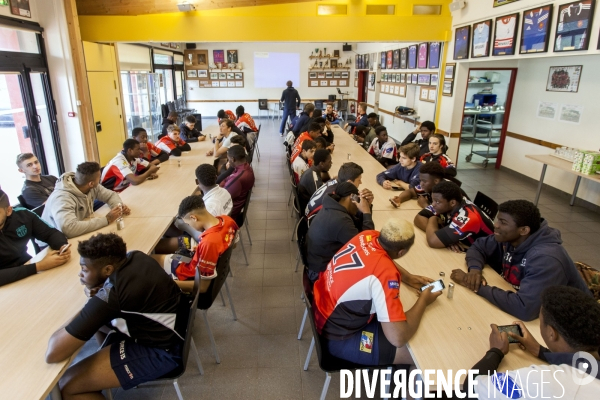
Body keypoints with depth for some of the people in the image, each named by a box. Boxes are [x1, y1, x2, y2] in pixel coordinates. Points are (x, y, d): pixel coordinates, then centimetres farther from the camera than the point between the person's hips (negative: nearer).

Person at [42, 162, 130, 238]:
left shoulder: (92, 187, -8)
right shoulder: (62, 198, -31)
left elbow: (111, 195, 8)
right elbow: (69, 229, -44)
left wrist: (119, 206, -14)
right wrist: (106, 220, -37)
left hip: (84, 234, 7)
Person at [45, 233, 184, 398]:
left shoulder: (110, 293, -28)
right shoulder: (135, 257, -6)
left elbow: (53, 353, -24)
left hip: (162, 350, -9)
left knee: (67, 385, -4)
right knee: (98, 315, 22)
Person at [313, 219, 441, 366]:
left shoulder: (368, 236, -10)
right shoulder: (385, 273, -33)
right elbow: (398, 338, -30)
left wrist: (409, 277, 4)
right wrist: (423, 301, -15)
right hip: (336, 337, -8)